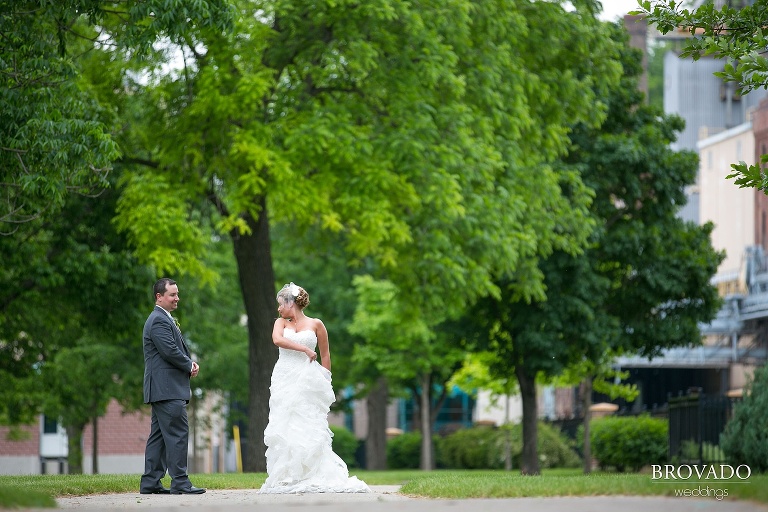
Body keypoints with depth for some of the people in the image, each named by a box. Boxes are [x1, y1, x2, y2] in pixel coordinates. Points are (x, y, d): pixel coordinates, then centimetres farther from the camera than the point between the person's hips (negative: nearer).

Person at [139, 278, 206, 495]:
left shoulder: (165, 319, 22)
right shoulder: (159, 321, -12)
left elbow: (179, 349, 24)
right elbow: (170, 351, -20)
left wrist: (191, 363, 5)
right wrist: (189, 366, -6)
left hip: (162, 390, 11)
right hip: (168, 388, -11)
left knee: (159, 435, 10)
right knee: (178, 434, -12)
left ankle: (150, 483, 11)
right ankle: (180, 483, -13)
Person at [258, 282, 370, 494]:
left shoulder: (315, 324, 7)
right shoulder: (281, 322, 11)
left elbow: (325, 356, 11)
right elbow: (277, 339, -11)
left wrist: (325, 381, 6)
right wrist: (304, 348, -16)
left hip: (307, 380, -2)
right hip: (284, 380, 2)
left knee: (309, 427, -8)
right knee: (284, 427, -4)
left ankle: (314, 476, -6)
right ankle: (286, 478, -4)